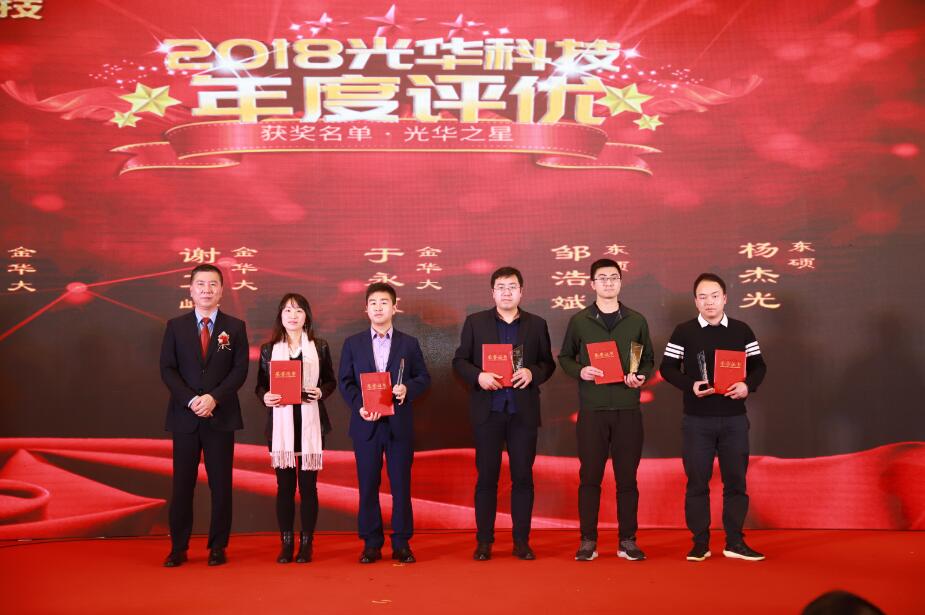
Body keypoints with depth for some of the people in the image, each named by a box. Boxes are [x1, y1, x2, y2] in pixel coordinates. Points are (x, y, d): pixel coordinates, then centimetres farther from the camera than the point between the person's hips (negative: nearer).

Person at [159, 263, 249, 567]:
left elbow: (240, 369, -1)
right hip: (184, 416, 1)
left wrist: (214, 397, -14)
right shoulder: (175, 326, 8)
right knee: (182, 484, 3)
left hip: (221, 416, 0)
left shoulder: (235, 327, 6)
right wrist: (191, 400, -12)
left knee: (221, 484, 3)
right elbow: (167, 369, 1)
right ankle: (178, 548, 12)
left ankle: (218, 547, 12)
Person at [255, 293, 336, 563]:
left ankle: (306, 543, 11)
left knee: (308, 485, 3)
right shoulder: (269, 349, 8)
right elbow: (260, 384, 11)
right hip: (280, 424, 1)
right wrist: (265, 396, -10)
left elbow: (331, 381, 10)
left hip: (311, 422, 0)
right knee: (284, 485, 3)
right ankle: (286, 543, 12)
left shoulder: (319, 347, 6)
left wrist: (320, 392, -11)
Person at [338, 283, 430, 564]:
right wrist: (359, 406, -11)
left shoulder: (409, 343, 8)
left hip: (399, 423, 0)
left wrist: (407, 388, -13)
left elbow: (423, 378, 7)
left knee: (401, 484, 2)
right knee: (368, 485, 3)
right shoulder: (353, 343, 8)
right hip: (366, 424, 0)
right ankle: (371, 543, 12)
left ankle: (401, 543, 10)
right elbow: (344, 381, 5)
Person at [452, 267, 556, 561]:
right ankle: (484, 541, 11)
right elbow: (459, 360, 6)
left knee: (523, 476, 3)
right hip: (487, 410, -1)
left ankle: (522, 541, 12)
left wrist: (532, 373, -12)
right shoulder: (475, 322, 7)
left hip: (523, 411, 1)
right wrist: (478, 376, -13)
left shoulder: (537, 324, 9)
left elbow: (548, 363, 9)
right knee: (487, 476, 3)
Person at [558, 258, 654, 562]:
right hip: (592, 409, -1)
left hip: (628, 409, 1)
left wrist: (640, 376, -7)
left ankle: (628, 540, 14)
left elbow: (648, 360, 13)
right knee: (590, 476, 2)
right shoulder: (579, 321, 5)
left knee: (627, 477, 4)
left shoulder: (636, 321, 8)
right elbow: (565, 357, 11)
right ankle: (588, 540, 11)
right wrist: (580, 371, -9)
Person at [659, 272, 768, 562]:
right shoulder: (683, 331, 1)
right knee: (697, 482, 3)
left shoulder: (742, 330, 6)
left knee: (736, 480, 5)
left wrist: (748, 385, -12)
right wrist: (690, 385, -17)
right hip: (696, 420, -1)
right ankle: (700, 543, 12)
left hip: (734, 419, 2)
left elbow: (758, 366, 8)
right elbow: (667, 367, 0)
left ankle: (735, 542, 15)